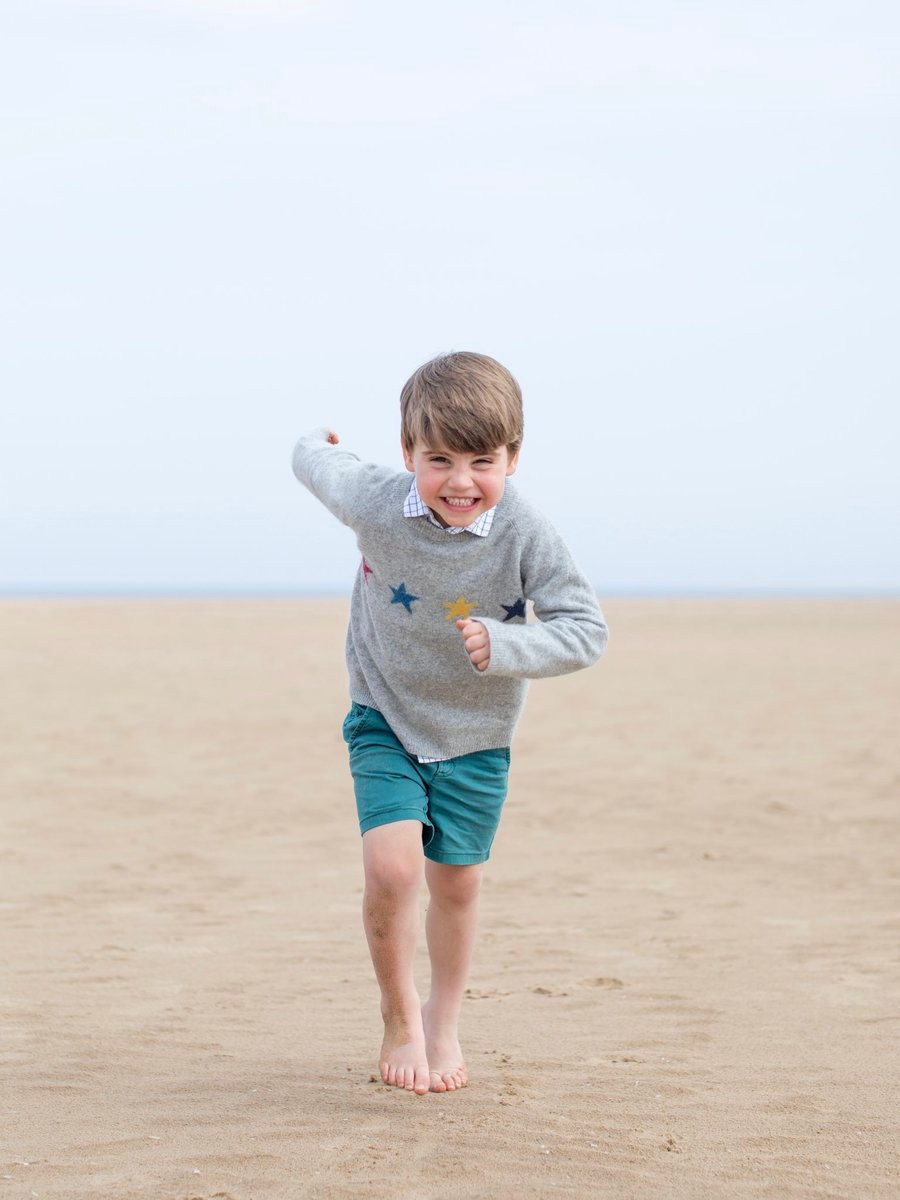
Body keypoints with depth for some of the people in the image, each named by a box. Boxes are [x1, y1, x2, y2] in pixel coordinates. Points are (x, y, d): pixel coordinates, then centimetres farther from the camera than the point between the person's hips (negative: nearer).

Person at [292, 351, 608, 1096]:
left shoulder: (525, 534, -24)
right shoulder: (377, 505, -22)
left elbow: (587, 630, -20)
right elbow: (321, 467, 0)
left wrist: (506, 646, -37)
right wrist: (315, 447, 25)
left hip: (476, 732, 1)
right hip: (387, 719, -1)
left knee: (457, 882, 11)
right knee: (391, 869, -17)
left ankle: (445, 1023, 37)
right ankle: (399, 1017, 9)